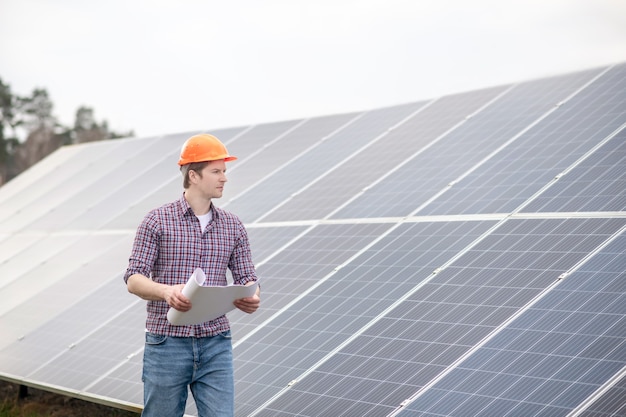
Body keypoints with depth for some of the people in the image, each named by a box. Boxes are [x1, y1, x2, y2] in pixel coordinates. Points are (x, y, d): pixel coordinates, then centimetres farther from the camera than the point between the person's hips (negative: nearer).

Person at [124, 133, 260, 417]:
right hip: (167, 345, -2)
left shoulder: (233, 227, 8)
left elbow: (246, 278, 9)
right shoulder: (158, 221, -3)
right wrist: (167, 291, -26)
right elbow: (134, 279, -6)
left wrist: (252, 297, -15)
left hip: (215, 347, 3)